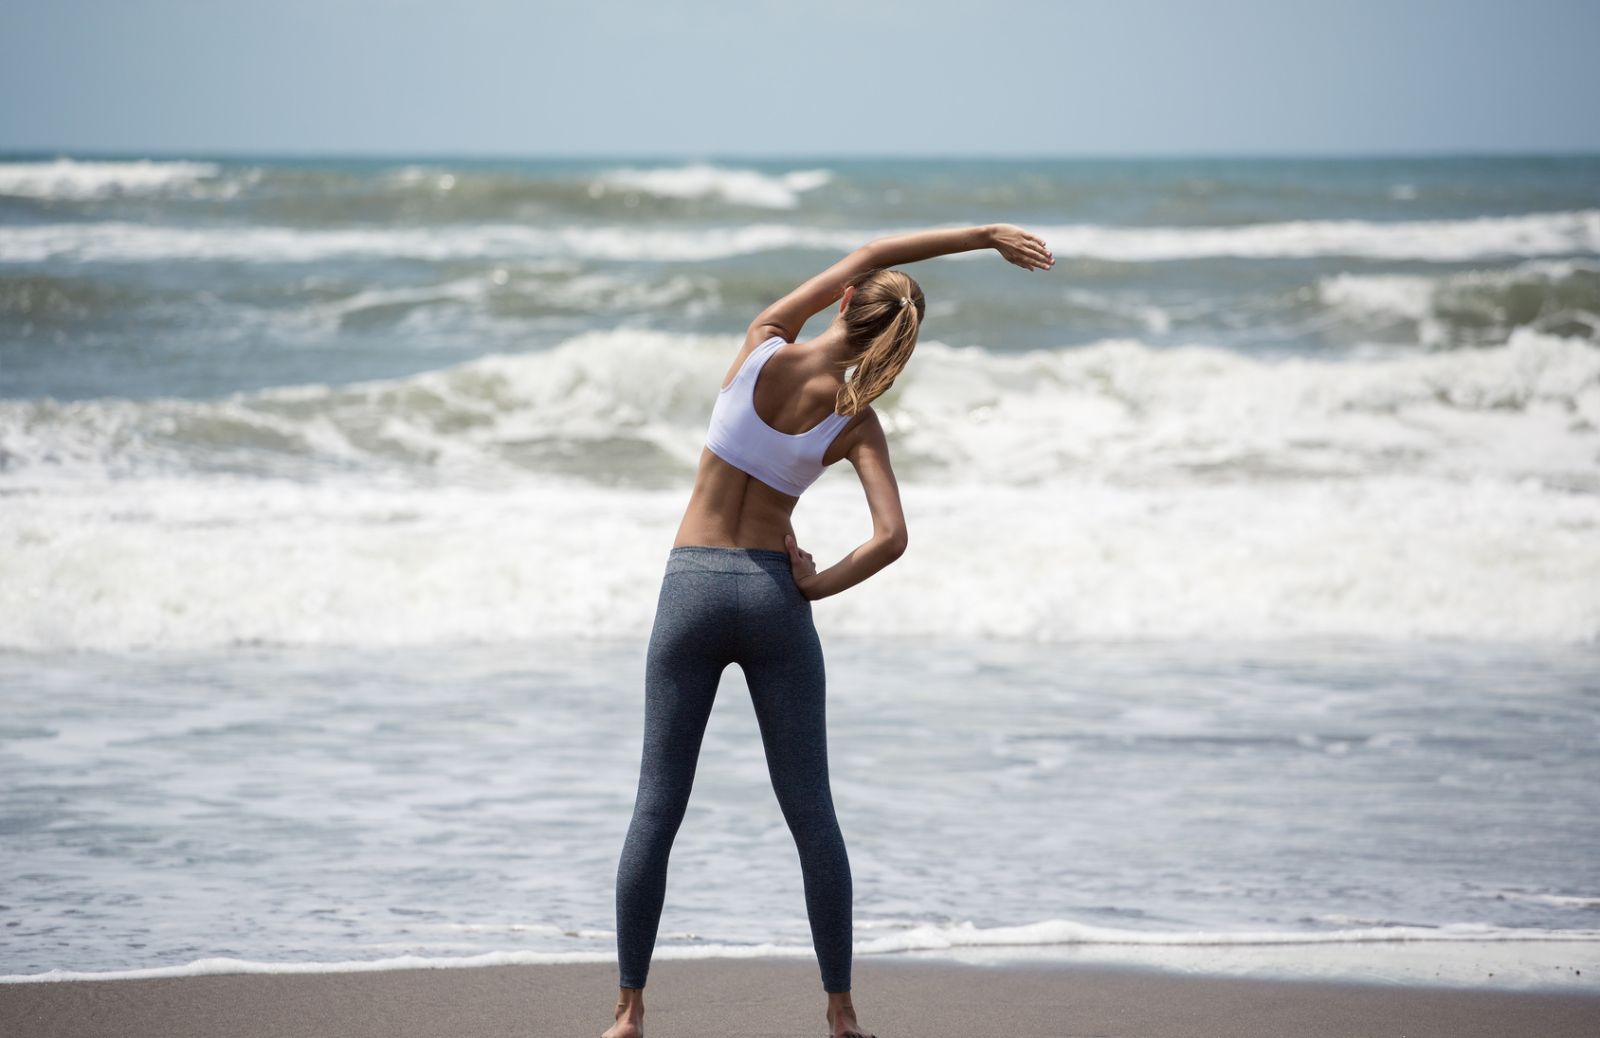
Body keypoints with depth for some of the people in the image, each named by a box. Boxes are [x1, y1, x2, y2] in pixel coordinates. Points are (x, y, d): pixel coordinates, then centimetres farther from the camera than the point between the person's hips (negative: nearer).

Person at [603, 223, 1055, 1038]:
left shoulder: (762, 347, -5)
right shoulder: (855, 420, -7)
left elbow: (867, 256, 7)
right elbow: (892, 537, -19)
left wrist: (981, 235, 10)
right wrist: (819, 586, -3)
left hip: (692, 589, 0)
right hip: (774, 599, 0)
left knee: (657, 810, 2)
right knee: (810, 812, 8)